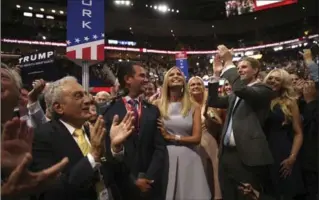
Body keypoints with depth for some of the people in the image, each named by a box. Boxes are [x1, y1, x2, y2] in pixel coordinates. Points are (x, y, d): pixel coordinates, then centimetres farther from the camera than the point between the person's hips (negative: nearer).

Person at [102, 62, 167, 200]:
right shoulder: (111, 112, -3)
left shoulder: (153, 110, 5)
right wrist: (132, 181, -10)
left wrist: (149, 177, -11)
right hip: (123, 186, -2)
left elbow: (160, 147, 0)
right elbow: (108, 150, -7)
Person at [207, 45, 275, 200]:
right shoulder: (234, 95, 18)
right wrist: (217, 74, 6)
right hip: (227, 154, 7)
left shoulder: (263, 90, -4)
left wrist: (228, 63, -15)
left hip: (247, 157, -7)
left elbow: (241, 90, -23)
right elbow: (213, 102, 13)